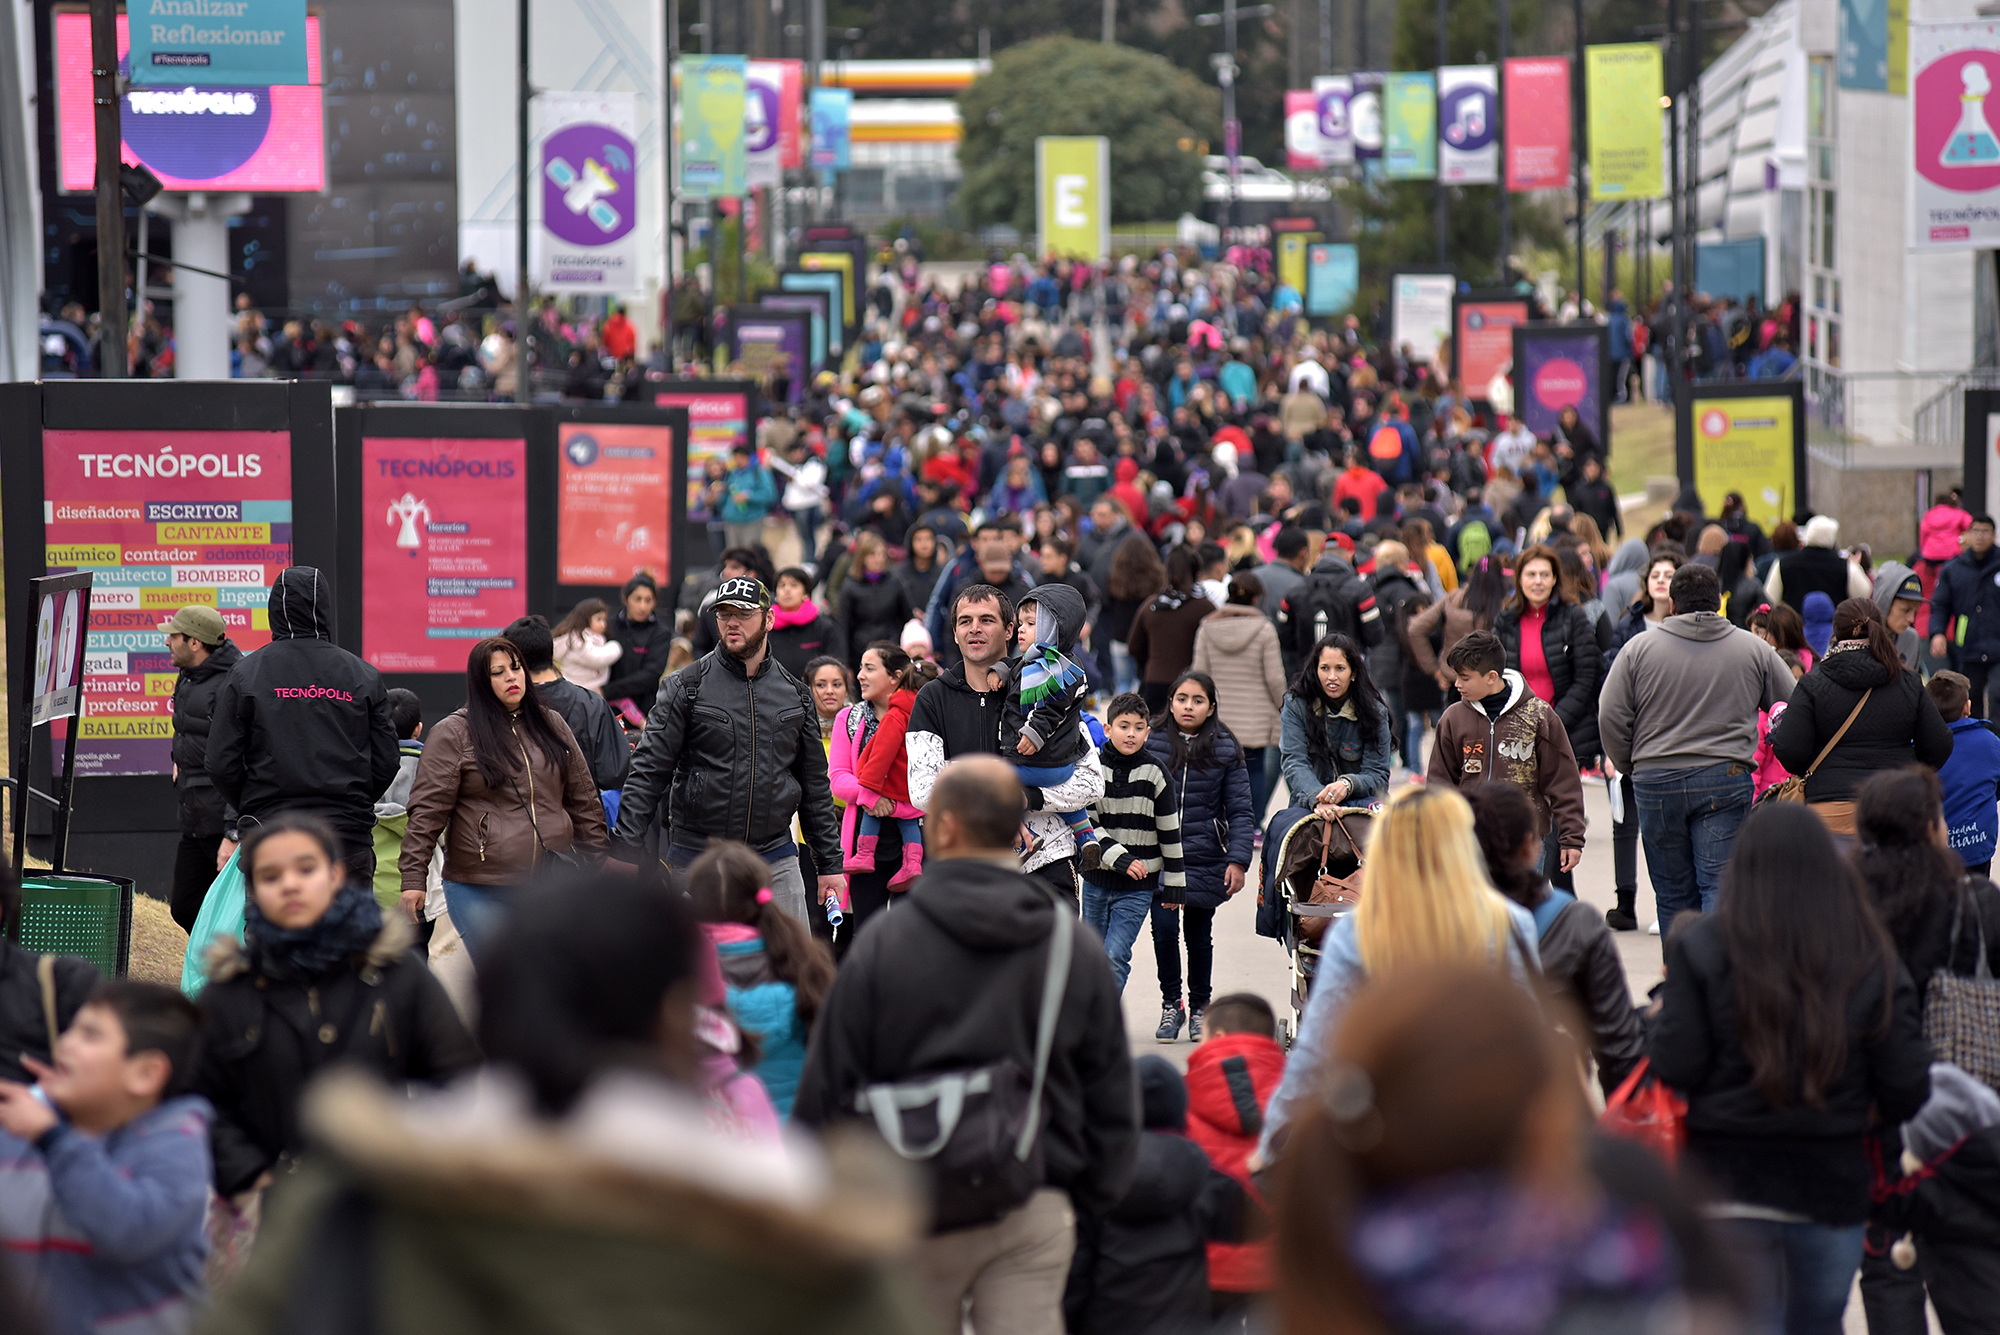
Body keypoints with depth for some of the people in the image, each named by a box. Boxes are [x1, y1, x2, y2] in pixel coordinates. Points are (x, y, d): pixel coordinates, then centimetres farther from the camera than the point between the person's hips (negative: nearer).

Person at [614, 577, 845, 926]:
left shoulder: (795, 694, 9)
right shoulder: (686, 687, -1)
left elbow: (815, 786, 16)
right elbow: (649, 771, -4)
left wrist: (830, 864, 14)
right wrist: (624, 851, -13)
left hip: (776, 859, 3)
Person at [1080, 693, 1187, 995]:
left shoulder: (1154, 772, -5)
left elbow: (1170, 831, 1)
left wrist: (1175, 881, 2)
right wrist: (1118, 858, -17)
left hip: (1138, 885, -2)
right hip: (1096, 879, 2)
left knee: (1115, 955, -13)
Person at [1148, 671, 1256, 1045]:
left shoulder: (1225, 751, 0)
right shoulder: (1151, 744, 1)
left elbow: (1240, 811, 1)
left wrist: (1238, 860, -8)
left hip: (1204, 857, 0)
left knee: (1199, 933, 8)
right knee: (1164, 927, -8)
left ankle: (1199, 1007, 25)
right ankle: (1170, 1004, 10)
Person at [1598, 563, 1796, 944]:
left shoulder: (1639, 649, 3)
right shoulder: (1754, 649, 6)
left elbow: (1610, 717, 0)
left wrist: (1629, 768, 14)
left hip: (1657, 783, 1)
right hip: (1726, 780, -1)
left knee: (1674, 894, 10)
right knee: (1721, 886, -4)